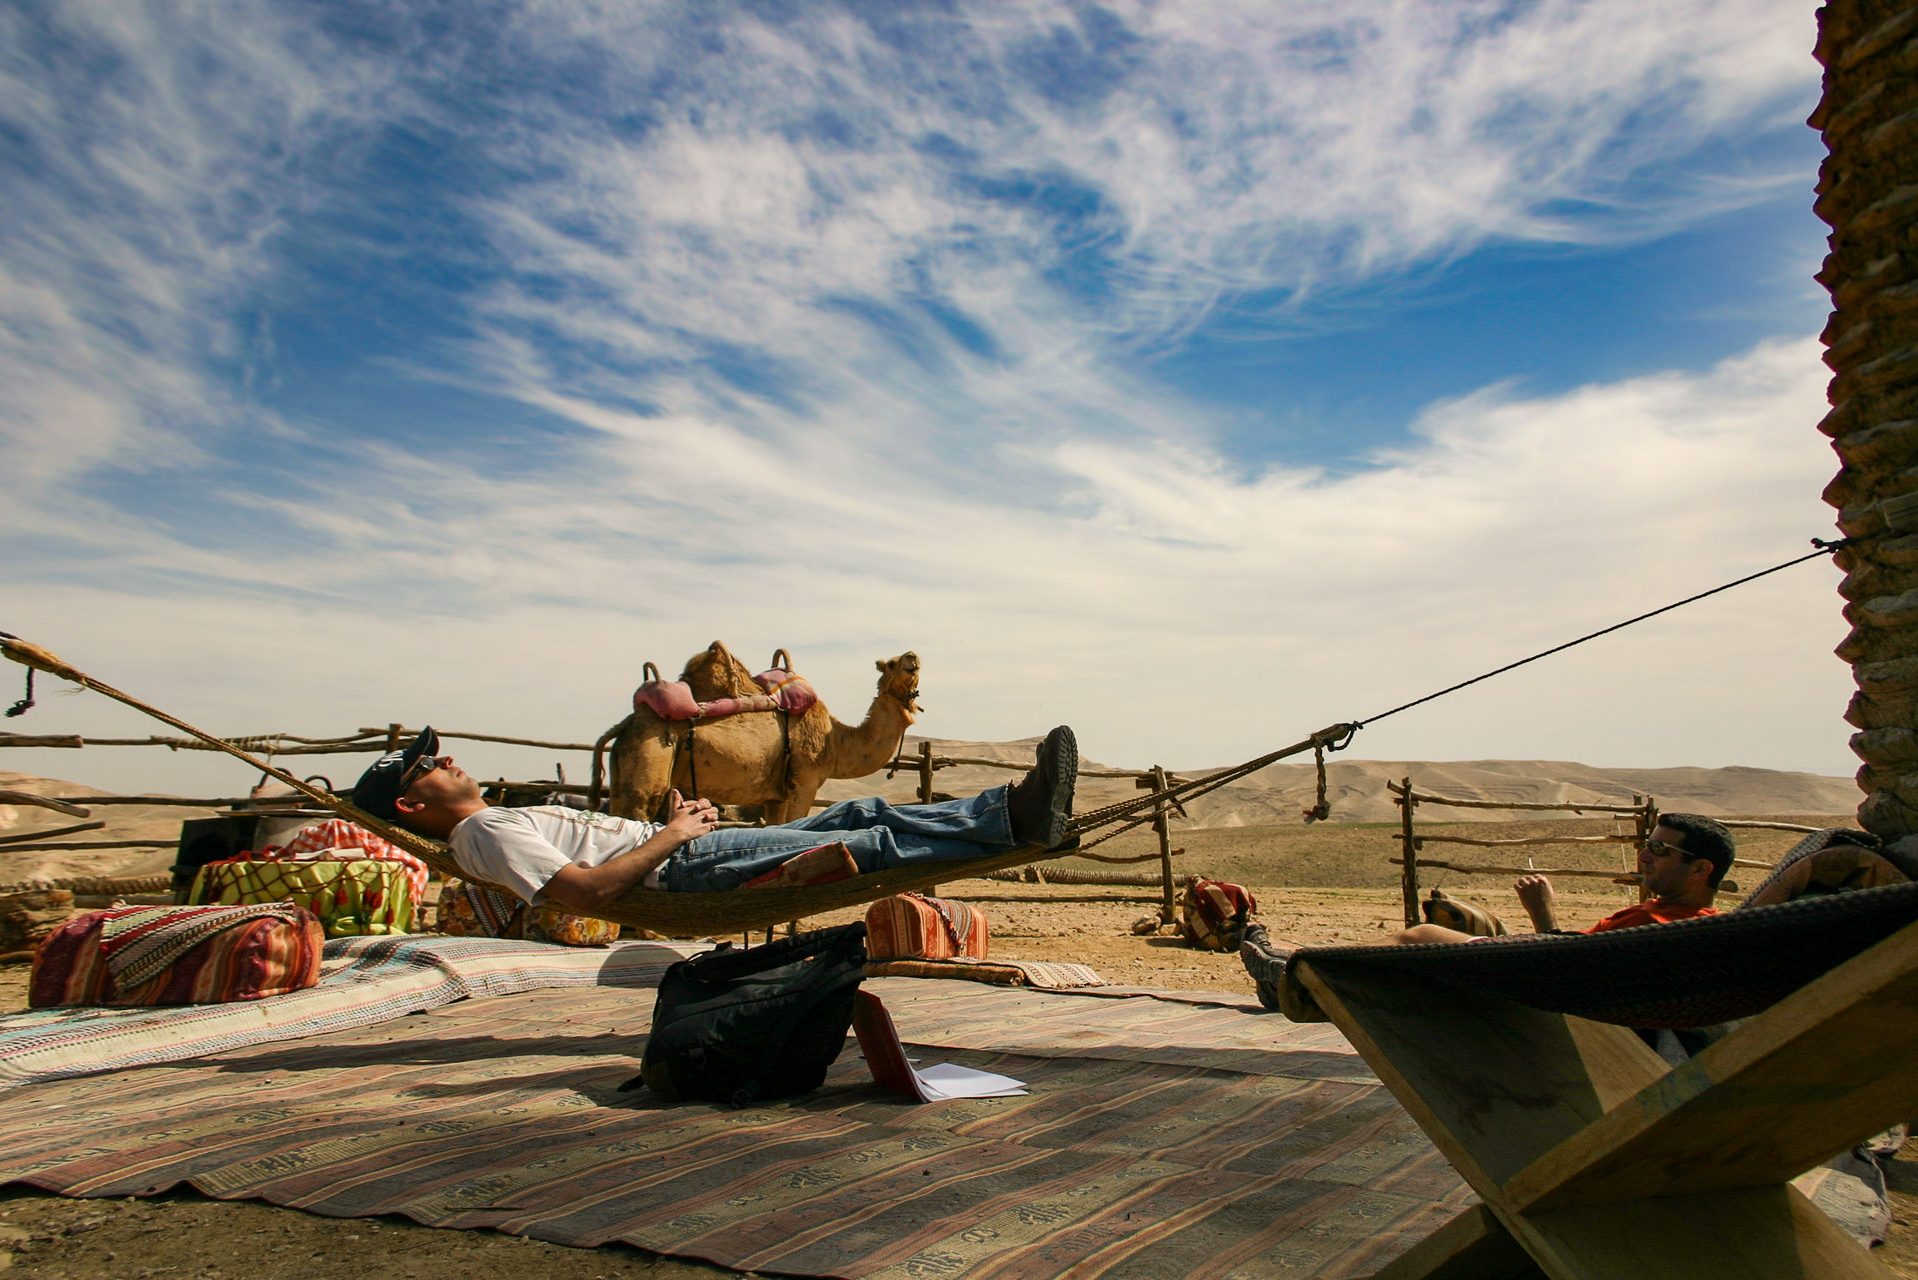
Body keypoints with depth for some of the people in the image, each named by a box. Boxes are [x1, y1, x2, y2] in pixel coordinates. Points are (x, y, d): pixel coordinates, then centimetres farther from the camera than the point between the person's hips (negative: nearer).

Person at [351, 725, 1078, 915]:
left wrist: (677, 821, 10)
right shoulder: (485, 833, -5)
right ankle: (1015, 822, -16)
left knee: (861, 814, -3)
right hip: (679, 870, -9)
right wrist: (672, 833, -14)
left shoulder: (504, 823, 27)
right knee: (868, 843, -18)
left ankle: (1014, 810, -7)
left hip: (680, 849, 9)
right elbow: (586, 893, -20)